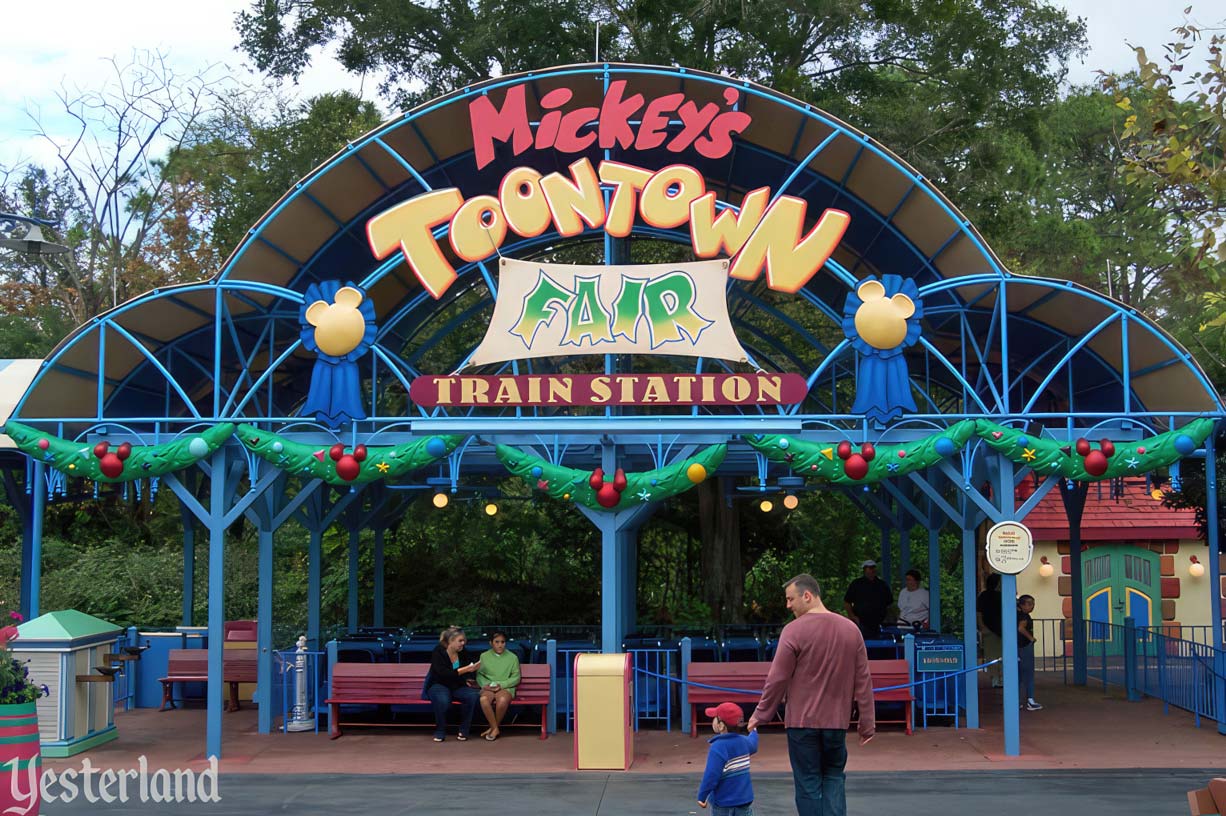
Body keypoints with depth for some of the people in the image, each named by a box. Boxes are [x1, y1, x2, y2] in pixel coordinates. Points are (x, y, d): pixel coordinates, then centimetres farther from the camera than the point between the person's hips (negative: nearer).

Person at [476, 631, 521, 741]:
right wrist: (485, 684, -11)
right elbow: (479, 675, 9)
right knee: (484, 699, -35)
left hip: (506, 687, -1)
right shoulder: (484, 656, 12)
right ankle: (495, 729, -20)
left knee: (502, 700, -36)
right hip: (488, 688, 1)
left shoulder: (513, 657, 8)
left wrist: (501, 684, -9)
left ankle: (493, 727, -11)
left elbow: (516, 677, 4)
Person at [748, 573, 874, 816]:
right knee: (833, 777, 15)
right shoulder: (851, 629, 4)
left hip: (802, 721, -4)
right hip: (837, 722, 4)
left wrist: (761, 715, 1)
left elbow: (777, 679, -10)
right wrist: (867, 722, 11)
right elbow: (863, 681, 7)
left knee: (808, 784, 4)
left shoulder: (794, 630, -11)